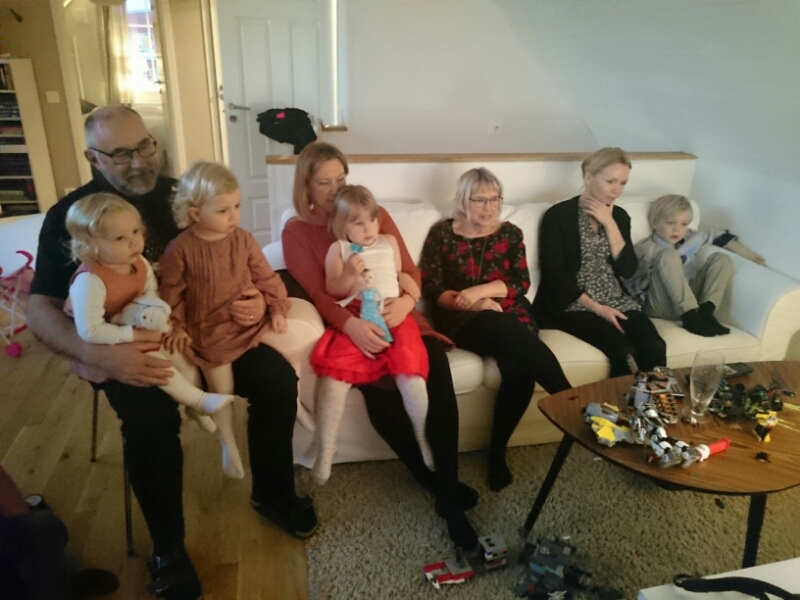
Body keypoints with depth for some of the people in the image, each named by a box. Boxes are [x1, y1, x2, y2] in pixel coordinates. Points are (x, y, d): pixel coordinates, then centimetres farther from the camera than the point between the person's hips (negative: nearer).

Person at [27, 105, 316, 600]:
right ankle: (168, 549, -5)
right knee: (151, 420, -32)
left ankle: (273, 494, 8)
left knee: (279, 379, -18)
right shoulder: (70, 215, -4)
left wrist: (258, 300, -14)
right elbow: (40, 309, -8)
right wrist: (99, 355, -28)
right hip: (130, 347, -2)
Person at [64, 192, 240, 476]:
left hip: (140, 335, 8)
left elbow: (152, 293, 7)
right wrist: (136, 334, -31)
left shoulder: (139, 263, -6)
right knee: (152, 359, -29)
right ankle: (201, 400, -15)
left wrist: (154, 310, -18)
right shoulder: (89, 280, -30)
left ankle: (192, 404, 8)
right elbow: (89, 331, -33)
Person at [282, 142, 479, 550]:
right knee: (377, 384, -32)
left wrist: (406, 301, -16)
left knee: (436, 366, -28)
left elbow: (410, 270, 8)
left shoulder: (377, 214, 14)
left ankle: (448, 492, -19)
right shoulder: (296, 231, 6)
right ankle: (437, 485, -13)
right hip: (347, 326, -2)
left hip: (394, 318, 3)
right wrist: (351, 325, -27)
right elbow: (315, 292, -8)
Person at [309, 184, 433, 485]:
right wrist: (349, 274, -11)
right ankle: (324, 453, -11)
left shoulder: (389, 242, 23)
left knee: (409, 370, -24)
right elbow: (332, 289, 8)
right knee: (334, 373, -24)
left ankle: (424, 441, -6)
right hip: (354, 318, -1)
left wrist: (408, 281, 8)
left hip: (392, 314, 2)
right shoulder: (338, 248, 15)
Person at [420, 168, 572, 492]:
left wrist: (481, 289, -14)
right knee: (510, 334, -38)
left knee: (520, 368, -30)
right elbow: (431, 289, 1)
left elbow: (522, 283, 2)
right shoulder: (442, 233, 8)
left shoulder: (510, 233, 14)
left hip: (510, 317, 3)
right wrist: (470, 303, -14)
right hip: (463, 320, -2)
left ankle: (497, 451, -11)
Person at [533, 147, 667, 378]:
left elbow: (628, 270, 1)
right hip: (573, 305, -5)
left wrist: (609, 224, -7)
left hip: (617, 303, 5)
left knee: (654, 346, -22)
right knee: (621, 348, -29)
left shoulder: (619, 216, 11)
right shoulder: (559, 215, -6)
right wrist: (597, 308, -16)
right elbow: (554, 275, -10)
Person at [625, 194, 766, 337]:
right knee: (668, 255, -25)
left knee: (721, 258, 3)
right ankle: (690, 316, -34)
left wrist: (748, 254, 22)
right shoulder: (644, 250, -5)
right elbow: (632, 287, -8)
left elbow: (720, 237, 27)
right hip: (661, 307, -7)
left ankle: (705, 310, -19)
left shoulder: (690, 239, 14)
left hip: (691, 301, 7)